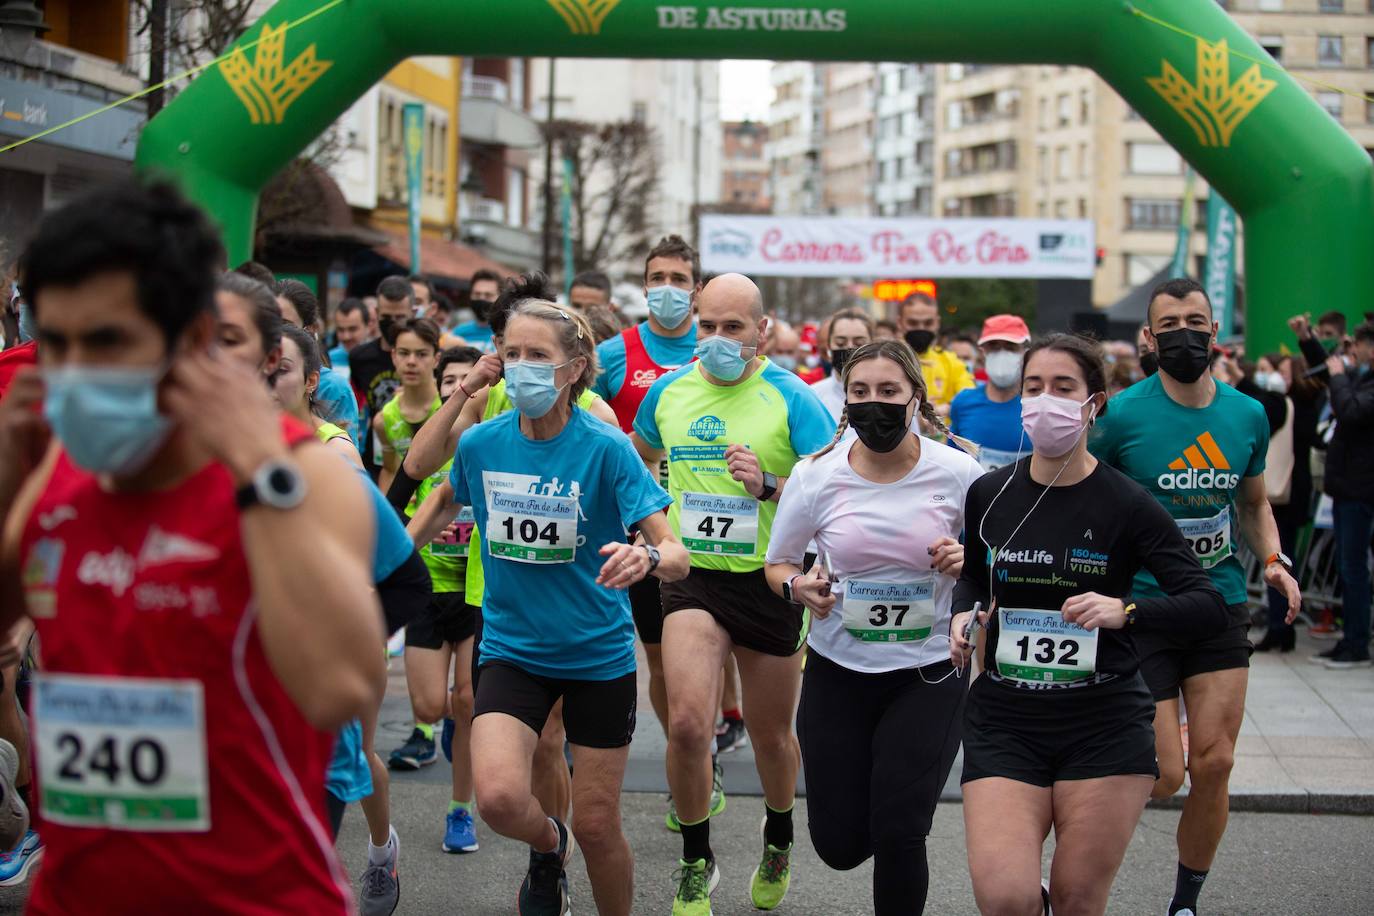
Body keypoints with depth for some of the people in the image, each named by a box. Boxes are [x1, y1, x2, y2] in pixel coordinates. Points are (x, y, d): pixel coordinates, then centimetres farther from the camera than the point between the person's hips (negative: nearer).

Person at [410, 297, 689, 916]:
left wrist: (649, 557, -43)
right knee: (499, 797, -20)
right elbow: (448, 502, 19)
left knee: (596, 824, 3)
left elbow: (676, 555, -21)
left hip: (598, 653, -2)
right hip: (512, 649, 2)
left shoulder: (605, 447, -15)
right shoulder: (480, 443, -6)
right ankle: (547, 845, 16)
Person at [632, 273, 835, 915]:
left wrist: (769, 486, -28)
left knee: (770, 734, 13)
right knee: (688, 724, -17)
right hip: (693, 577, 1)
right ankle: (696, 864, 6)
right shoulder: (668, 392, 3)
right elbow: (637, 459, 24)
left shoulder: (791, 398, -9)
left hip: (770, 581, -1)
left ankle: (778, 838, 44)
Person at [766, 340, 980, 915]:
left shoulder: (958, 473, -10)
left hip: (929, 673, -1)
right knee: (840, 847, 6)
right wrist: (799, 587, -17)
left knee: (897, 835, -8)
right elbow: (777, 565, 6)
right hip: (838, 672, 1)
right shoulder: (816, 475, -8)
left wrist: (969, 564, -19)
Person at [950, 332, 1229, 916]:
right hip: (1005, 719, 2)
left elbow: (1209, 609, -10)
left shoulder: (1125, 504, -7)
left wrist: (1125, 611, -26)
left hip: (1105, 722, -2)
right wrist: (963, 615, 1)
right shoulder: (988, 494, 3)